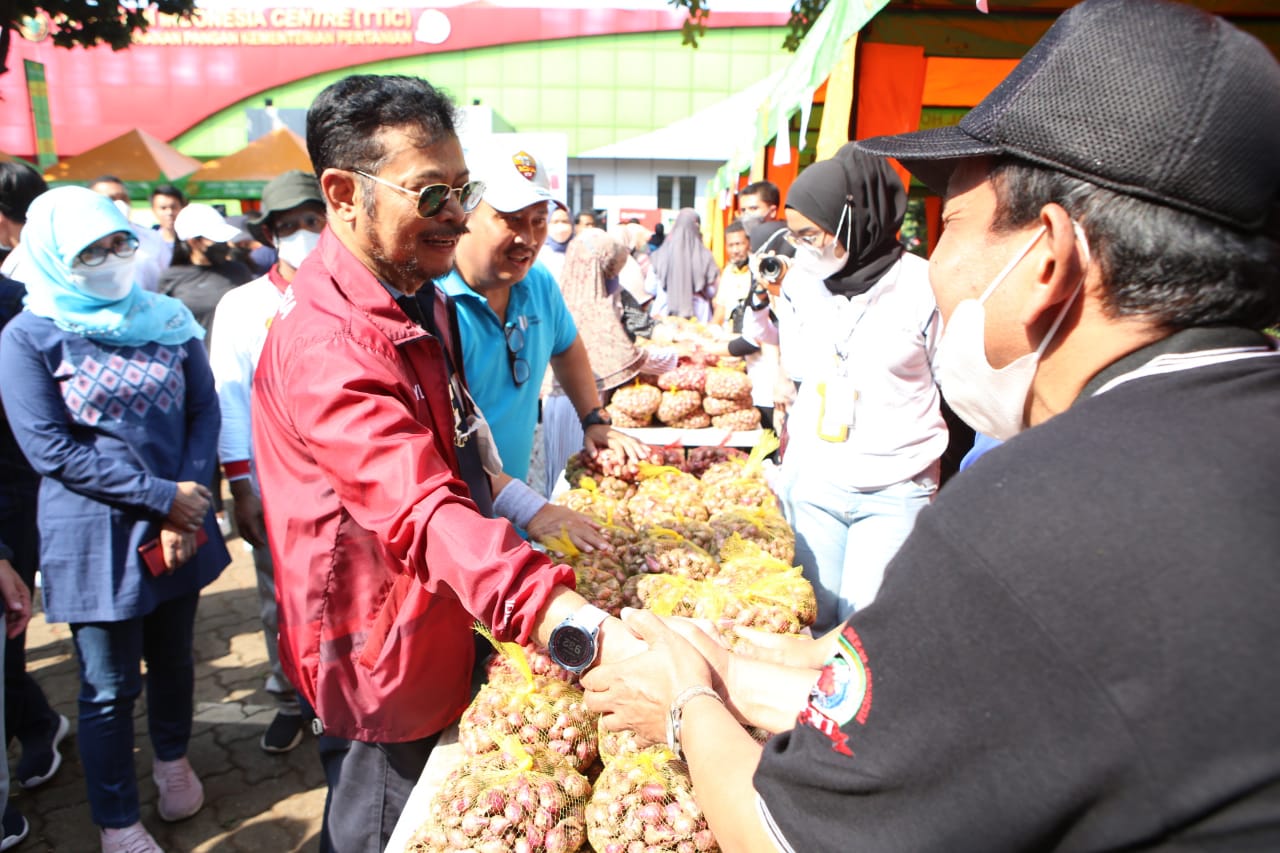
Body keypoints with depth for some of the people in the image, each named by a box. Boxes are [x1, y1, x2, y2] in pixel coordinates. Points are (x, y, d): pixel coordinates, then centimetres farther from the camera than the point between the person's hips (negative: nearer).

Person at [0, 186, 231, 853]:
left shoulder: (167, 321, 4)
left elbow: (204, 409, 2)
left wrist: (189, 501, -11)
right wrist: (162, 497, -17)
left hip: (180, 524, 4)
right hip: (95, 538, -3)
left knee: (173, 657, 20)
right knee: (109, 688, 8)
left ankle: (172, 759, 45)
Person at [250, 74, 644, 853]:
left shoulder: (418, 298, 4)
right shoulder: (326, 342, -31)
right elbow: (427, 512, -44)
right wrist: (589, 634, -54)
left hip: (437, 627, 9)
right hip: (384, 656, -9)